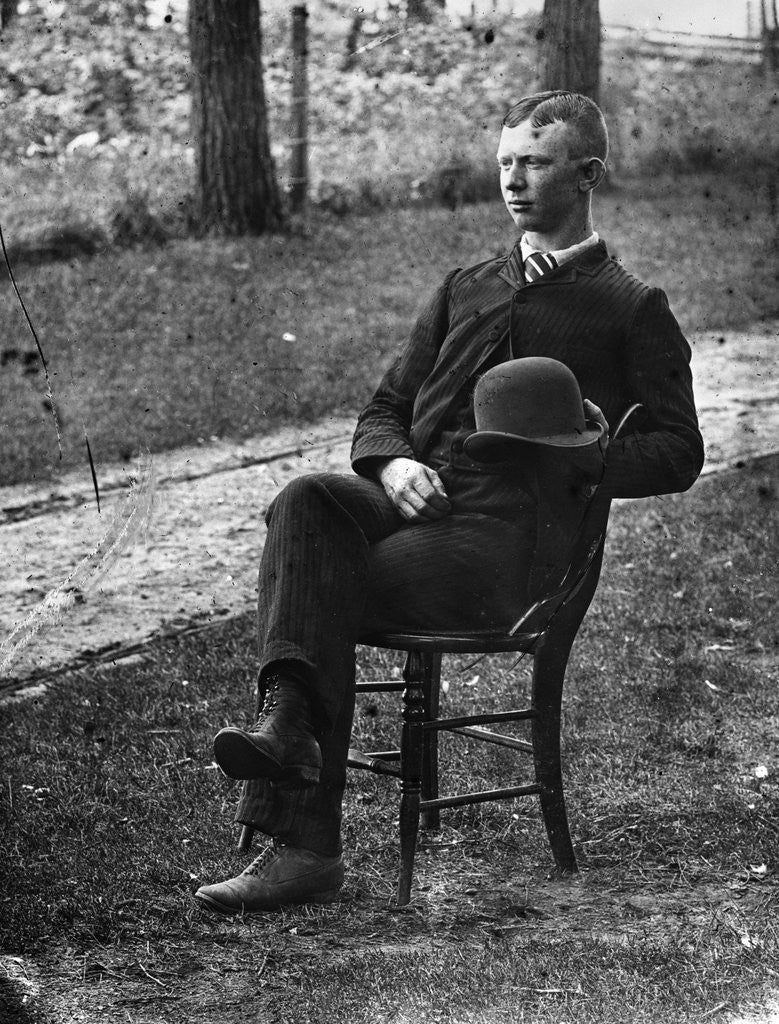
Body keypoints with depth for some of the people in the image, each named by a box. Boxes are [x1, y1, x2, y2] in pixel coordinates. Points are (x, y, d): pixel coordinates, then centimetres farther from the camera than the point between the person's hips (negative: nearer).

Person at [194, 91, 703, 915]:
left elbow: (679, 452, 7)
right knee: (306, 501, -30)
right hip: (411, 504, 5)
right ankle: (287, 723, -48)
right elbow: (383, 411, 23)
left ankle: (303, 843, -29)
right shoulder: (463, 291, 28)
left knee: (324, 595, -28)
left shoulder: (631, 311, 13)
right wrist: (393, 463, -2)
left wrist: (591, 459, -14)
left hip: (503, 543, -5)